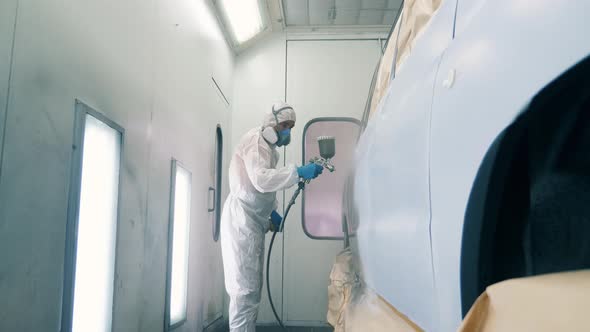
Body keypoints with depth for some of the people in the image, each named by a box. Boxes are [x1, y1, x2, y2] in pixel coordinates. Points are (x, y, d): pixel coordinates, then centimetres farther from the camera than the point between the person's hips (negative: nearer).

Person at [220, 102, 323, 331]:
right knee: (245, 289, -9)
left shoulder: (269, 146, 20)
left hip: (253, 221, 10)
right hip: (242, 219, -10)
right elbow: (261, 179, -27)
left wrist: (272, 212, 15)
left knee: (251, 287, 12)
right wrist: (298, 172, -29)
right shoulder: (256, 139, -12)